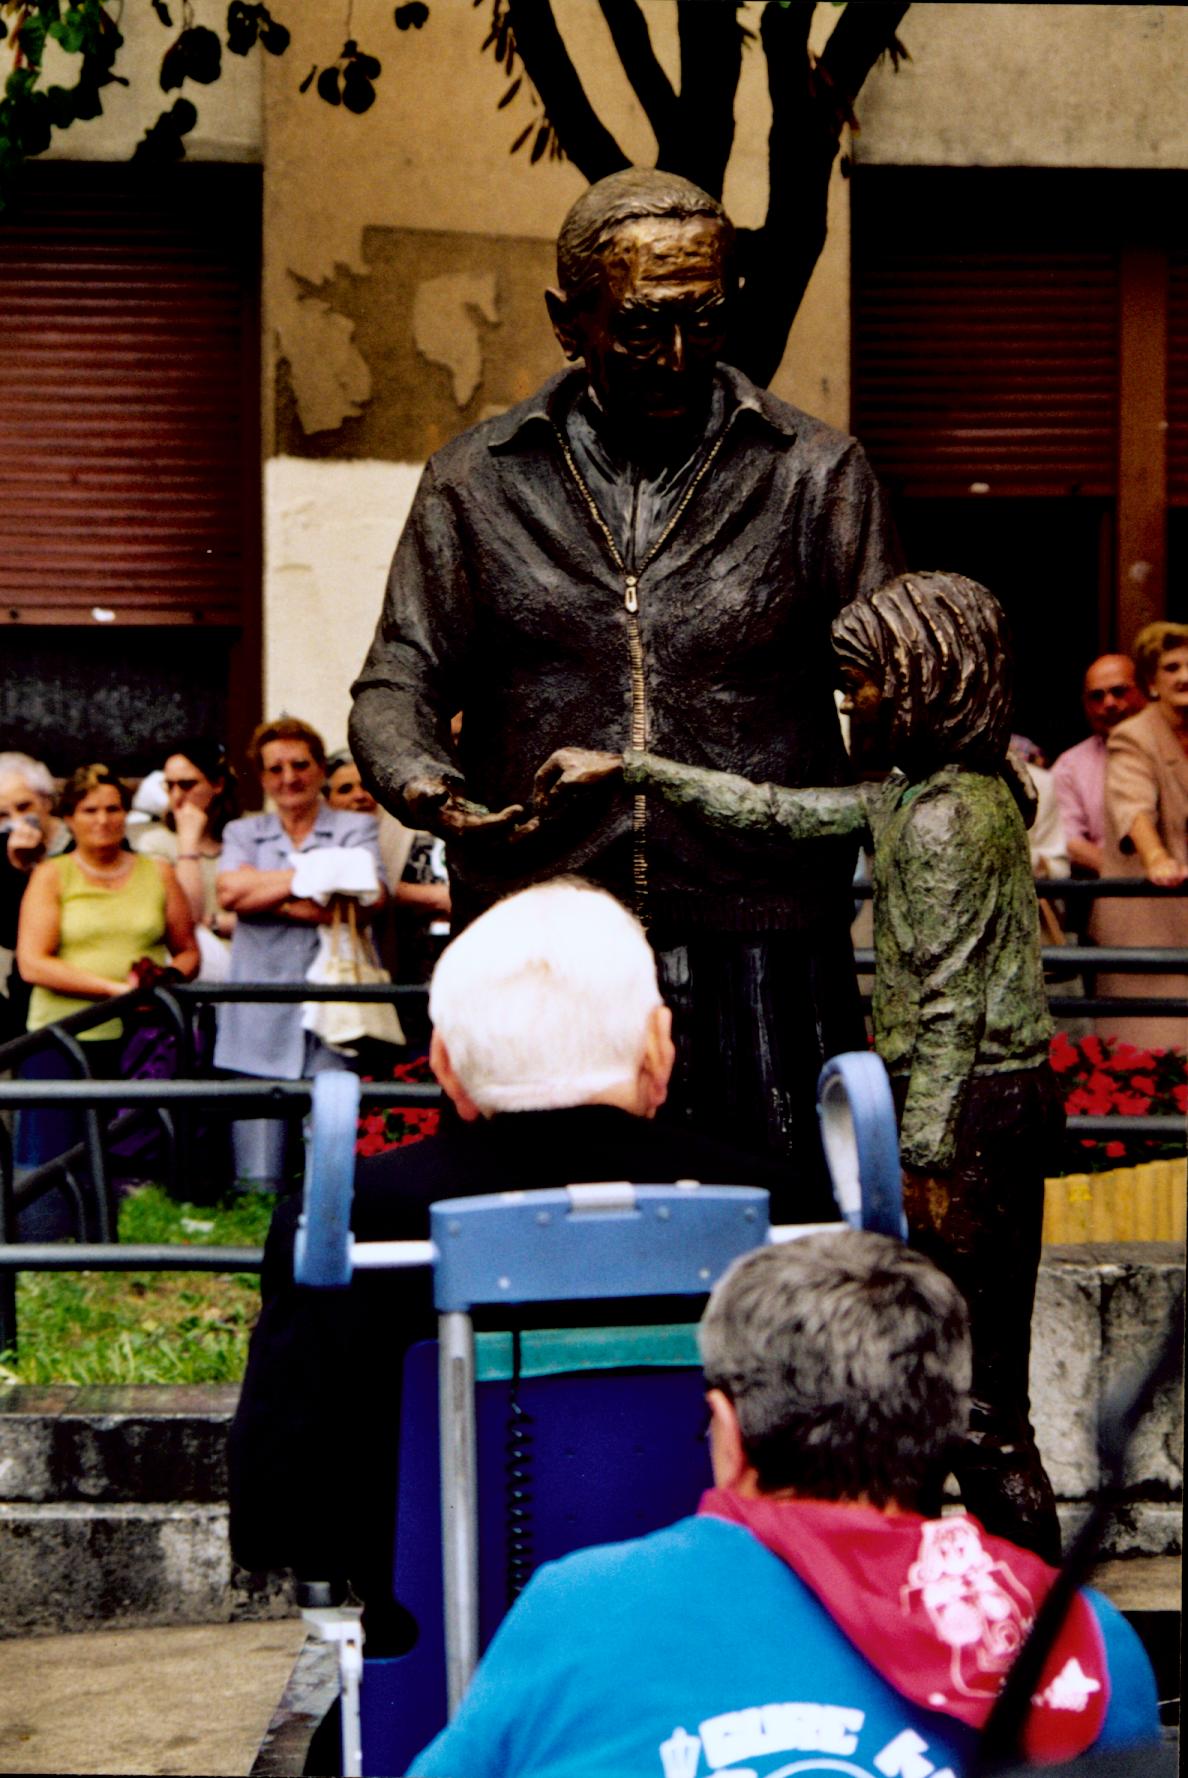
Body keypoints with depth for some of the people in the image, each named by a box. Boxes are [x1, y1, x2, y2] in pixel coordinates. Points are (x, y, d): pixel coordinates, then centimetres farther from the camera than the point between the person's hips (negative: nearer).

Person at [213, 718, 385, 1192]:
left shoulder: (355, 829, 11)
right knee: (257, 1182, -2)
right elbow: (230, 889, -2)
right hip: (258, 1022, 2)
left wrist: (267, 898, -3)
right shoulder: (243, 832, 19)